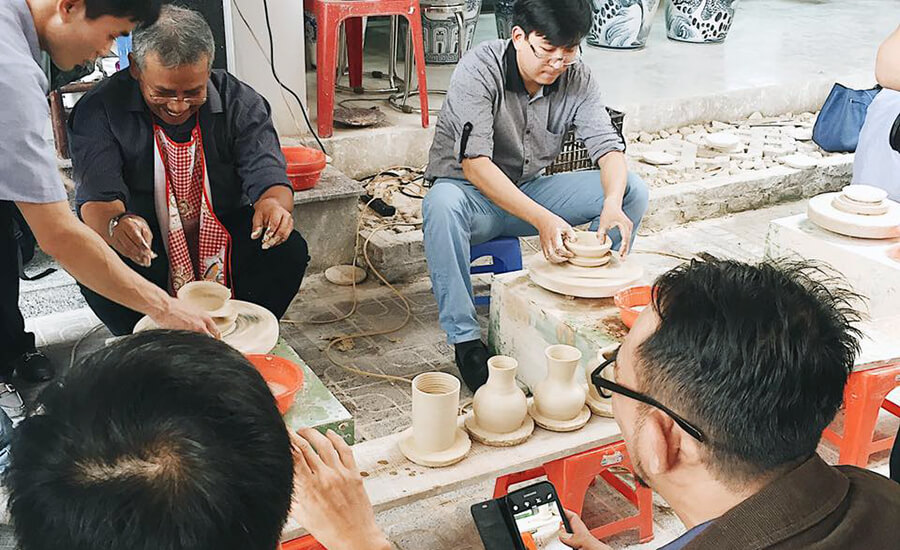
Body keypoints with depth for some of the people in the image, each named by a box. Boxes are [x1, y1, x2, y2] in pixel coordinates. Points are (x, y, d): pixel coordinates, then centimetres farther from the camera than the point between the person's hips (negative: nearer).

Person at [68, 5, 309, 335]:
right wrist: (115, 223, -48)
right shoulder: (100, 110, -11)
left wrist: (273, 203, -43)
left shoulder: (240, 103, -6)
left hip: (224, 243, 2)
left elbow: (265, 172, -16)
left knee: (288, 250, -25)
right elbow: (97, 195, -21)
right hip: (144, 250, -1)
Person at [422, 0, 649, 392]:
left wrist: (612, 205, -35)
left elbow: (608, 147, -12)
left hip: (530, 189, 5)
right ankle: (464, 339, -29)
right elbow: (475, 164, -32)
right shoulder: (479, 70, -23)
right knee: (442, 204, -41)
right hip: (472, 192, -5)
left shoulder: (577, 77, -7)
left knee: (632, 190, -12)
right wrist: (542, 219, -42)